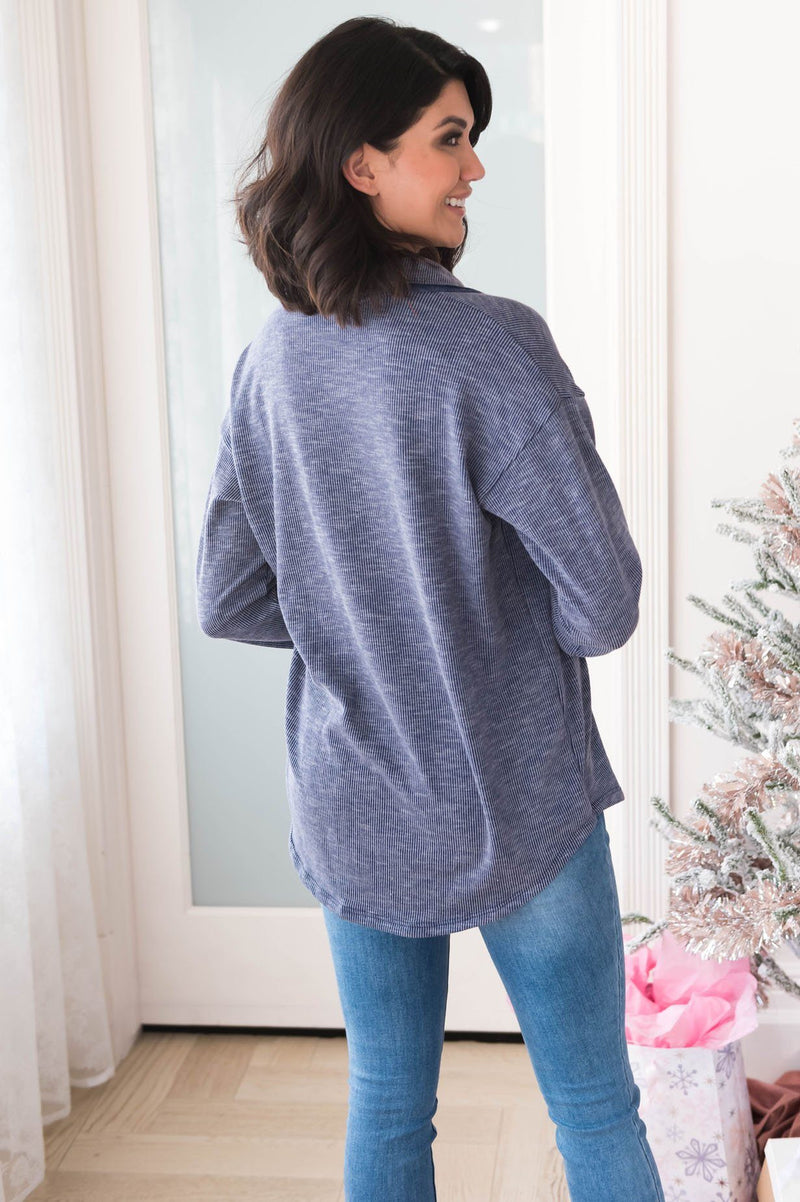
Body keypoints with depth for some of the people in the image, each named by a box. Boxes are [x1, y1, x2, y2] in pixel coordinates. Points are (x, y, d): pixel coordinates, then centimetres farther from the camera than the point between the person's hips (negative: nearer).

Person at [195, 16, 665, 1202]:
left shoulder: (273, 359, -3)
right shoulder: (493, 346, -21)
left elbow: (228, 600, 2)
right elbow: (605, 604, -18)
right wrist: (508, 627, 2)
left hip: (349, 813, 5)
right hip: (516, 810, -5)